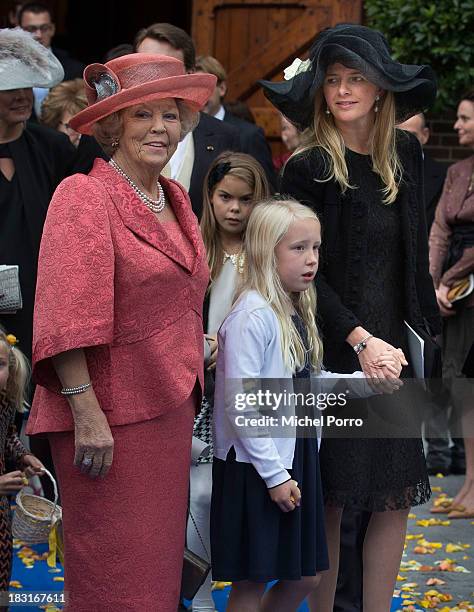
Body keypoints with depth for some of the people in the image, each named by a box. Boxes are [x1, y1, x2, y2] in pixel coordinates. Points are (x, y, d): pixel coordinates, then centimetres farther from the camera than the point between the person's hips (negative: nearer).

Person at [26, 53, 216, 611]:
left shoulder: (175, 200, 14)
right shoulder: (84, 196, -11)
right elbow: (67, 319, -19)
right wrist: (86, 413, -23)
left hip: (169, 412, 8)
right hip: (110, 417, -8)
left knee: (160, 566, 13)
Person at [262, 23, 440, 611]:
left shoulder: (405, 154, 7)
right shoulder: (308, 167, -9)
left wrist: (422, 329, 13)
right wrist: (359, 339, -16)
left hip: (392, 345, 5)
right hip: (331, 349, -5)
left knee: (396, 492, 5)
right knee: (333, 495, -1)